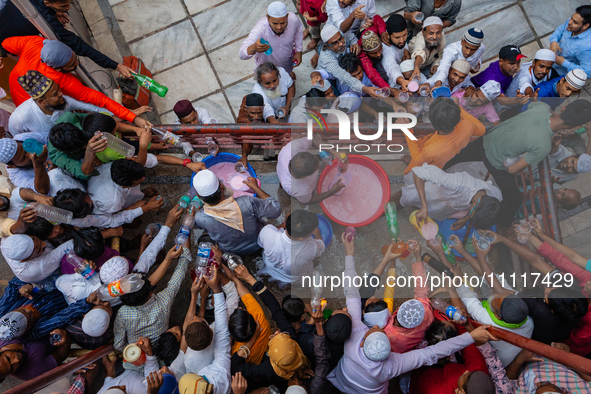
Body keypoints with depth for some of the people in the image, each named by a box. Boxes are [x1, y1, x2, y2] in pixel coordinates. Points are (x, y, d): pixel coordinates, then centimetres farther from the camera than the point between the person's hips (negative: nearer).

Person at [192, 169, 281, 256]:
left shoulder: (200, 218, -34)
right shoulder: (246, 203, -41)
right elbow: (276, 209, -24)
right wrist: (255, 187, -14)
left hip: (230, 251, 1)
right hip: (258, 245, -1)